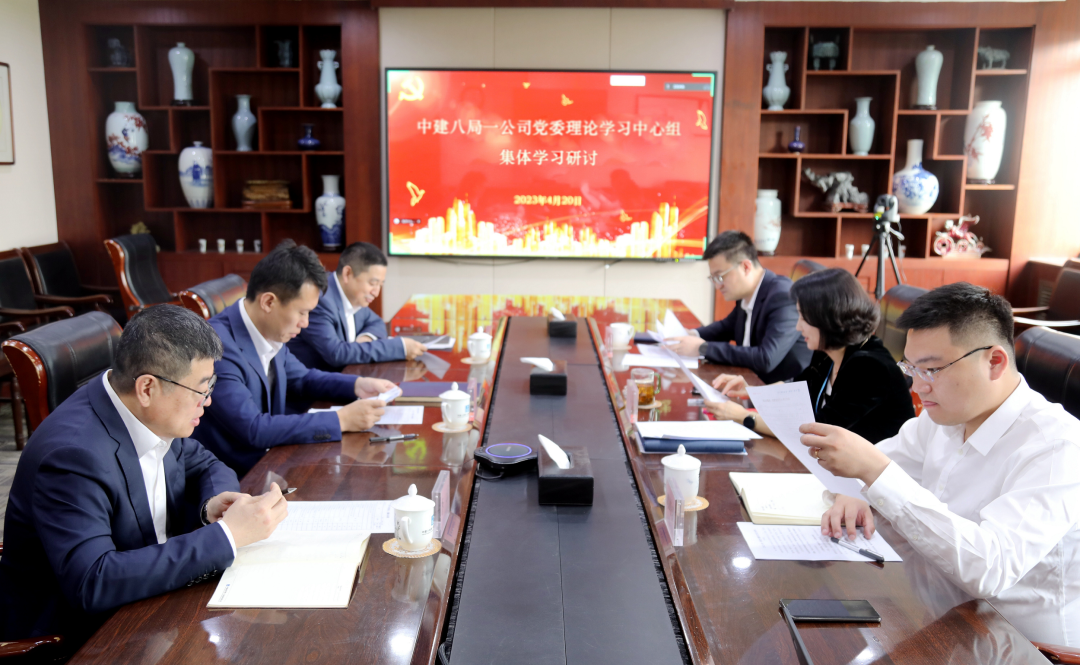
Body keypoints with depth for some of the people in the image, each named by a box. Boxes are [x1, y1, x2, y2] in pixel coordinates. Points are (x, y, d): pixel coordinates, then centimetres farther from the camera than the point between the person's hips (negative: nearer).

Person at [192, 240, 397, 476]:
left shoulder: (270, 333, 2)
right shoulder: (218, 344, -24)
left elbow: (300, 379, 20)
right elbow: (253, 429, -26)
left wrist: (357, 385, 3)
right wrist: (341, 420, -23)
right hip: (232, 479, -8)